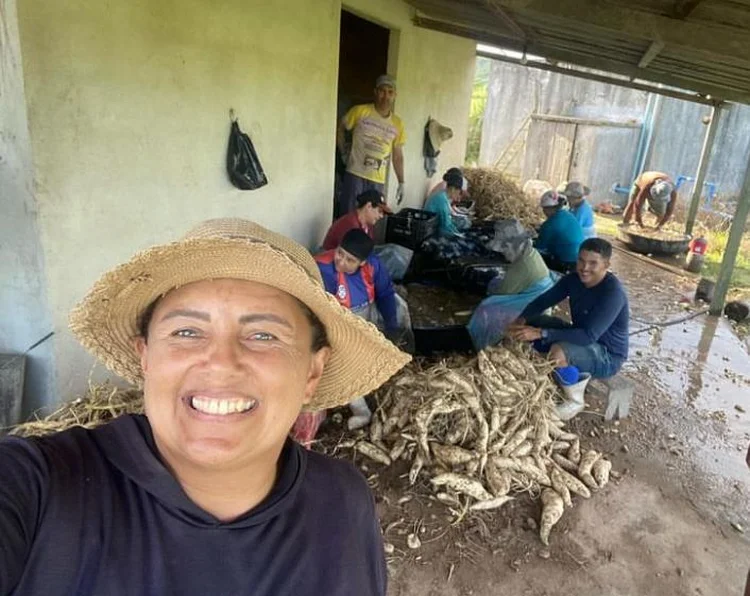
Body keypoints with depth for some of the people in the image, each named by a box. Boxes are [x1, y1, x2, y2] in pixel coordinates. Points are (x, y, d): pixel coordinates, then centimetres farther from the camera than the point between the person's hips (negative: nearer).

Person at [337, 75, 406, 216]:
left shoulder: (397, 124, 6)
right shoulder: (360, 111, -3)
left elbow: (397, 156, 11)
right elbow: (340, 128, 9)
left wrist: (401, 183, 7)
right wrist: (344, 153, 1)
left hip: (378, 181, 3)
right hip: (355, 175, -3)